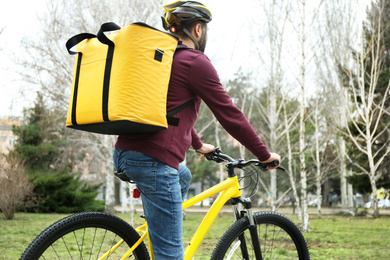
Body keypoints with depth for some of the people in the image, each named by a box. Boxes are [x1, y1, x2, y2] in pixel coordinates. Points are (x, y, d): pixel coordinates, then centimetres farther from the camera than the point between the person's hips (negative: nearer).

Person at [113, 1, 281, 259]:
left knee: (183, 176, 39)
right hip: (153, 160, -10)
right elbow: (230, 115, -7)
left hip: (125, 152, 10)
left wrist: (198, 145, 47)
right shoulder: (196, 61, -6)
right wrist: (265, 155, 3)